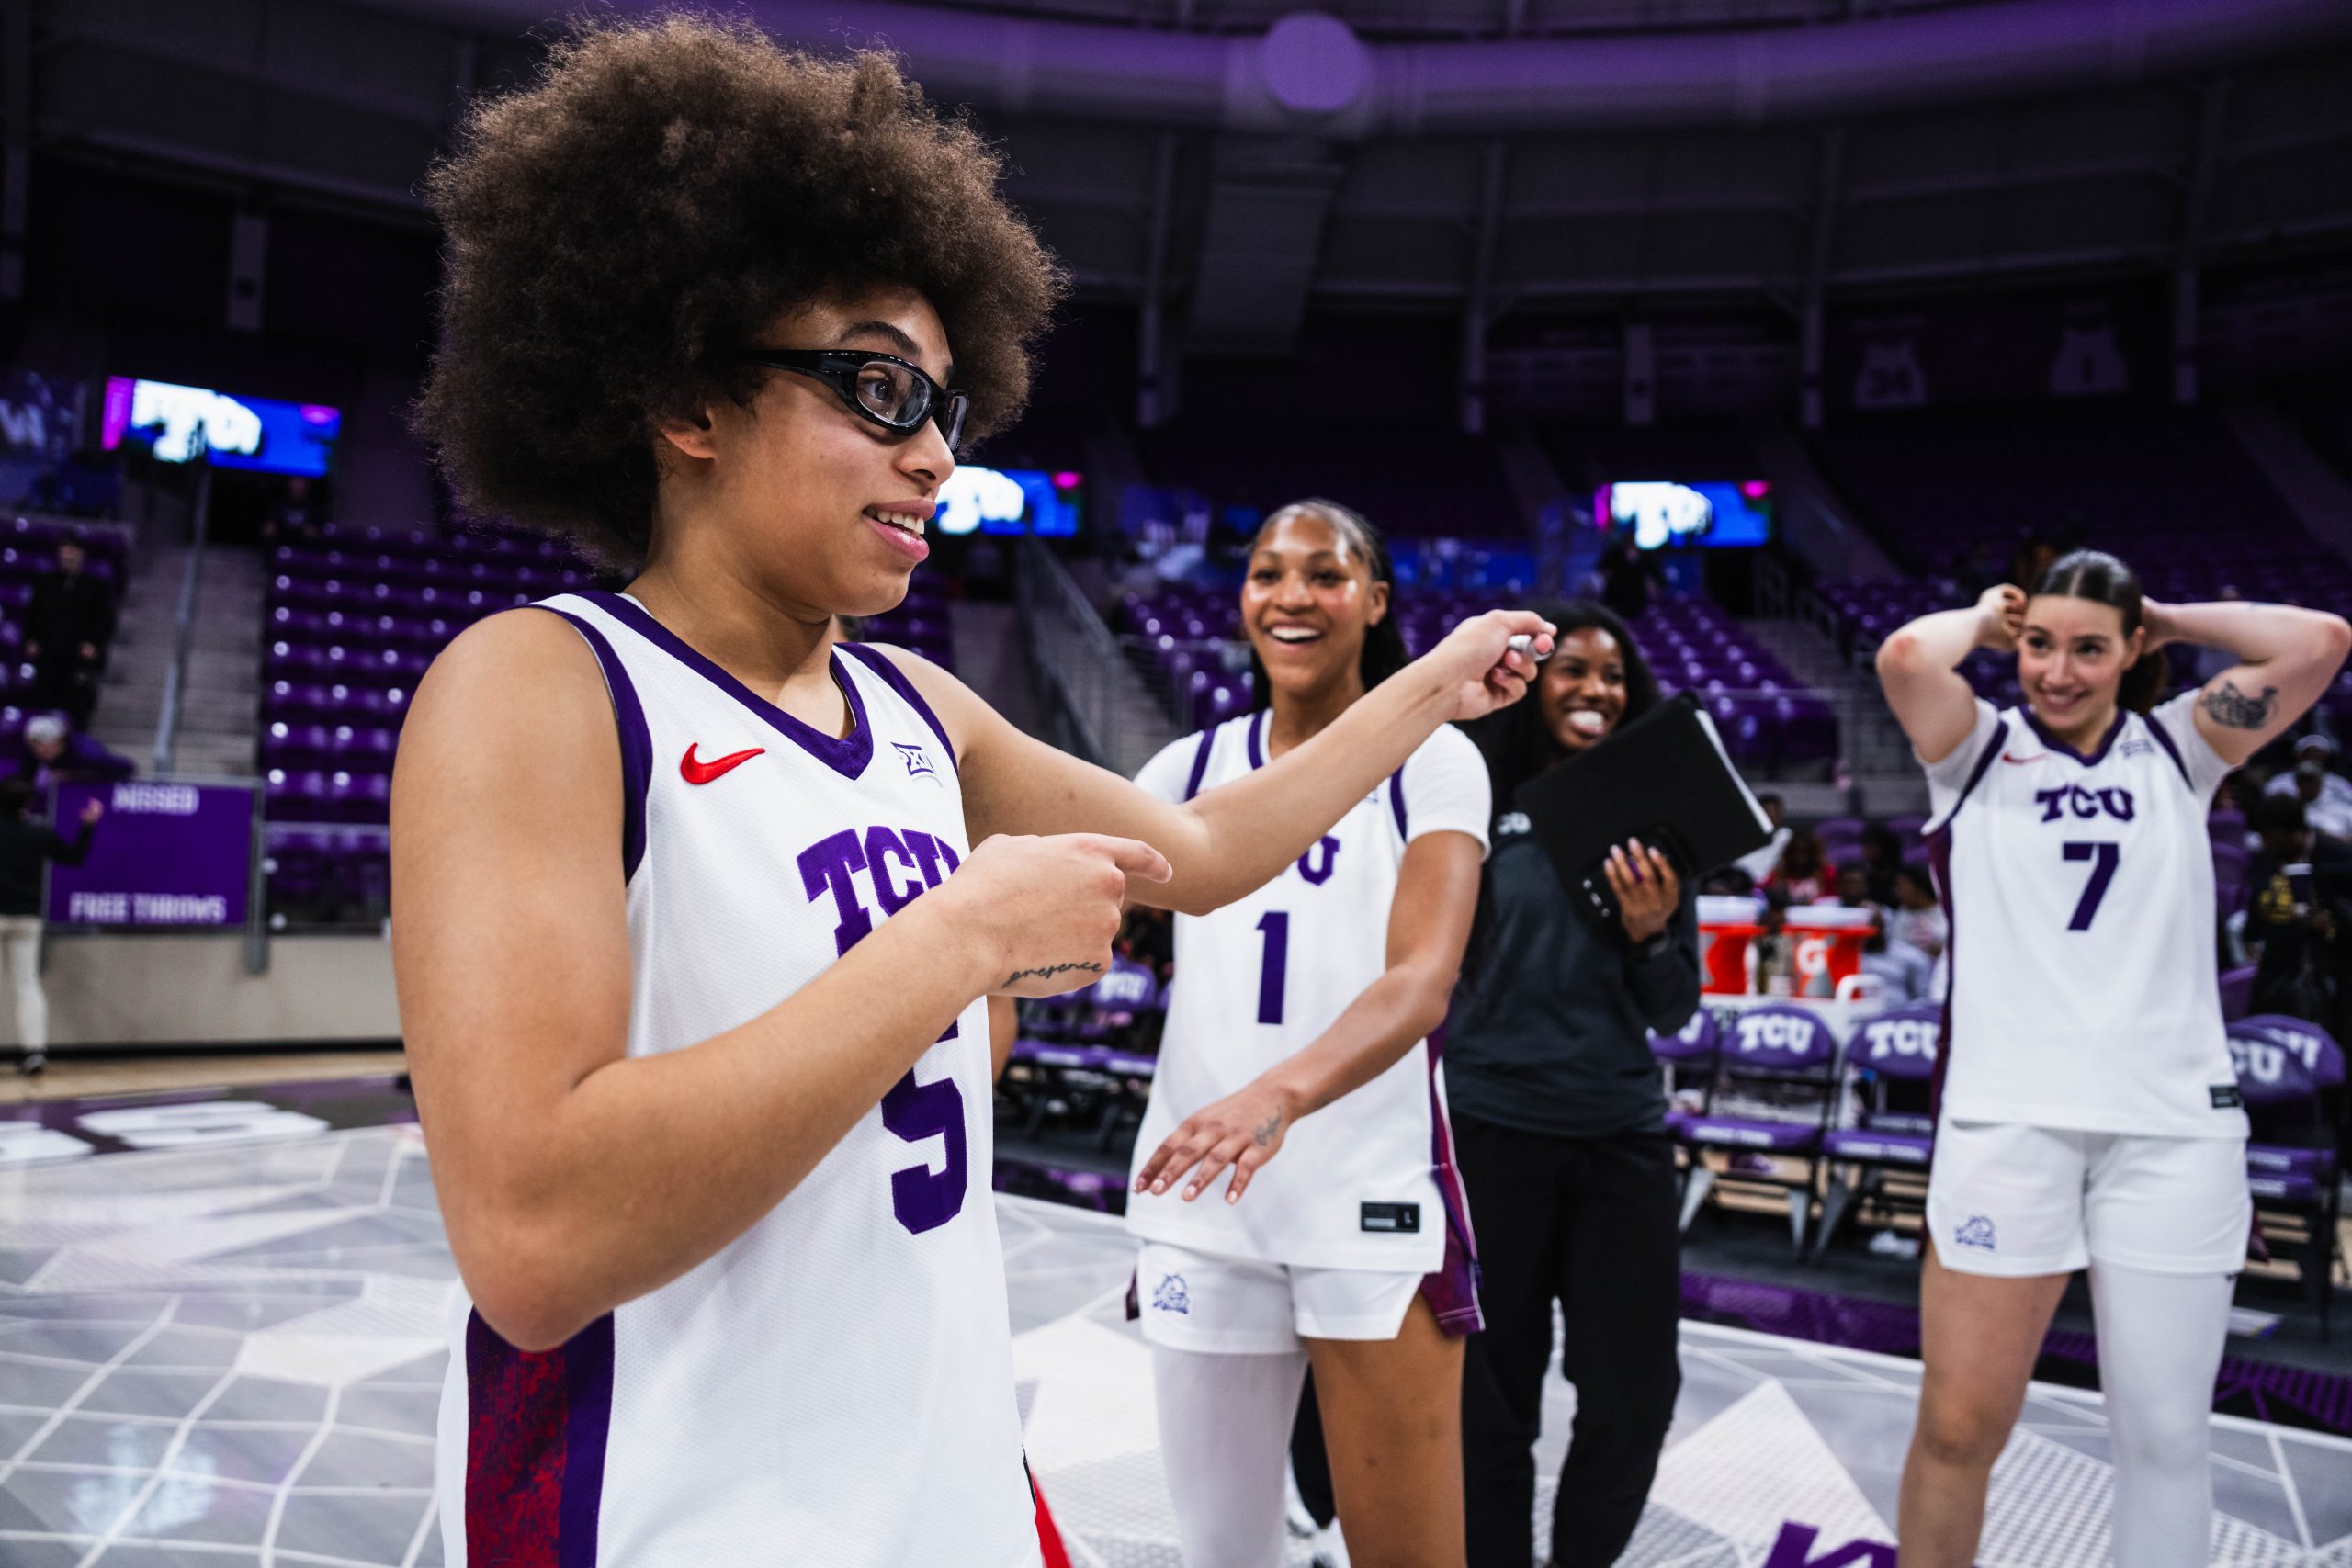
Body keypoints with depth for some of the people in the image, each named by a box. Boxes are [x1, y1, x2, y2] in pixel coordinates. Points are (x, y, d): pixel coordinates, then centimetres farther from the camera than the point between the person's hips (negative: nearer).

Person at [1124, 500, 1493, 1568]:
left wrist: (1278, 1093, -36)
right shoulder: (1192, 766, 8)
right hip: (1199, 1206, 3)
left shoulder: (1432, 761, -3)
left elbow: (1423, 978, -18)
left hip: (1376, 1201, -3)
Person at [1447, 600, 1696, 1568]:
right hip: (1491, 1132, -2)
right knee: (1493, 1397, 9)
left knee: (1636, 1391, 8)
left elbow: (1675, 1014, 5)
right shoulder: (1477, 809, -3)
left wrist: (1652, 935, -13)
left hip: (1621, 1136, 3)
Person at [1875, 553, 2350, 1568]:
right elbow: (1906, 656, -13)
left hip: (2175, 1123, 2)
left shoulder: (2177, 746, 13)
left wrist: (2169, 618, 11)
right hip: (2009, 1117, -2)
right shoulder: (1979, 748, 7)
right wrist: (1984, 618, 6)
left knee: (2164, 1432, 6)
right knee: (1960, 1427, -2)